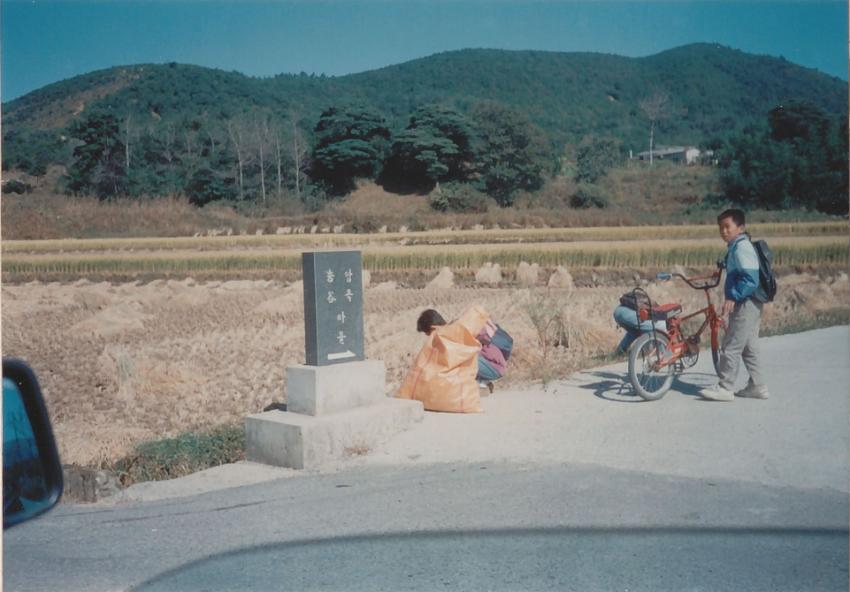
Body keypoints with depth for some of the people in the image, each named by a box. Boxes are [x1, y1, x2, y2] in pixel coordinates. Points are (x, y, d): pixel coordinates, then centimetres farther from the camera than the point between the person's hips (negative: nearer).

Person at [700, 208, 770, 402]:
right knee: (749, 347, 15)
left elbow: (750, 278, -25)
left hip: (745, 305, -10)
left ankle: (725, 388, -1)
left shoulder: (741, 247, -17)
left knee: (731, 347, -6)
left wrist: (733, 297, -28)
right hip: (749, 305, 10)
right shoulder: (737, 246, 14)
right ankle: (757, 386, 22)